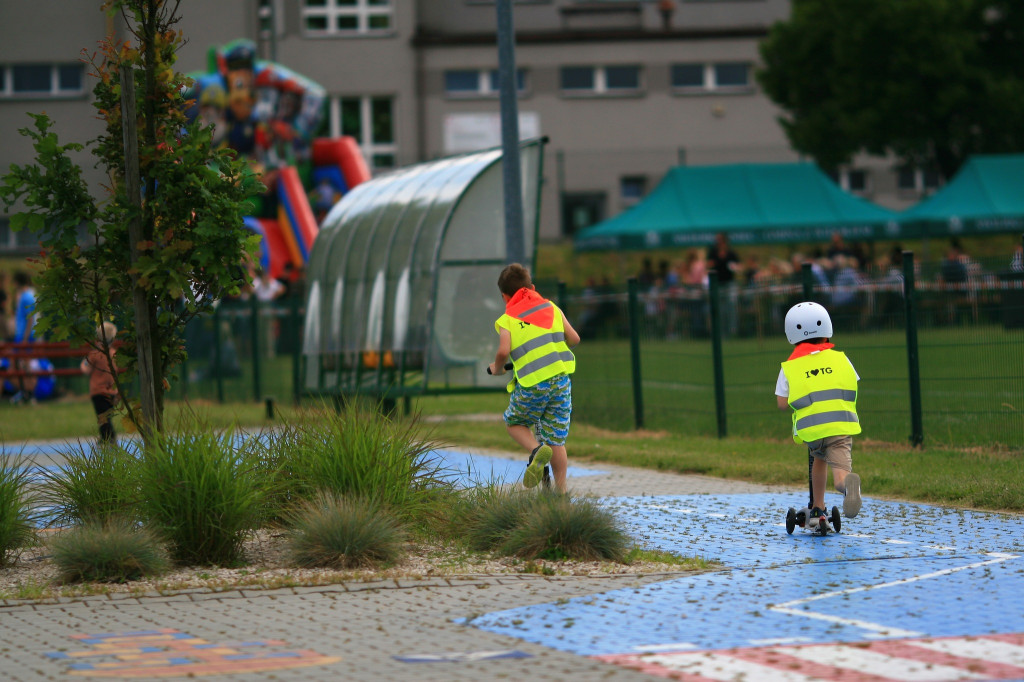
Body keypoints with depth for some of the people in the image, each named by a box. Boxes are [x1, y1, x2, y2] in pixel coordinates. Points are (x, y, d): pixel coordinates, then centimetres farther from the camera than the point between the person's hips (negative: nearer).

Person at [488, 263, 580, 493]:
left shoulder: (507, 320, 3)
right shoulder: (551, 308, 14)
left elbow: (503, 351, -13)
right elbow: (574, 338, 14)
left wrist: (497, 368, 8)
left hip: (532, 385, -3)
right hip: (561, 379, 3)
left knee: (514, 423, 22)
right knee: (556, 439, 11)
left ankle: (537, 450, -7)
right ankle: (561, 491, 9)